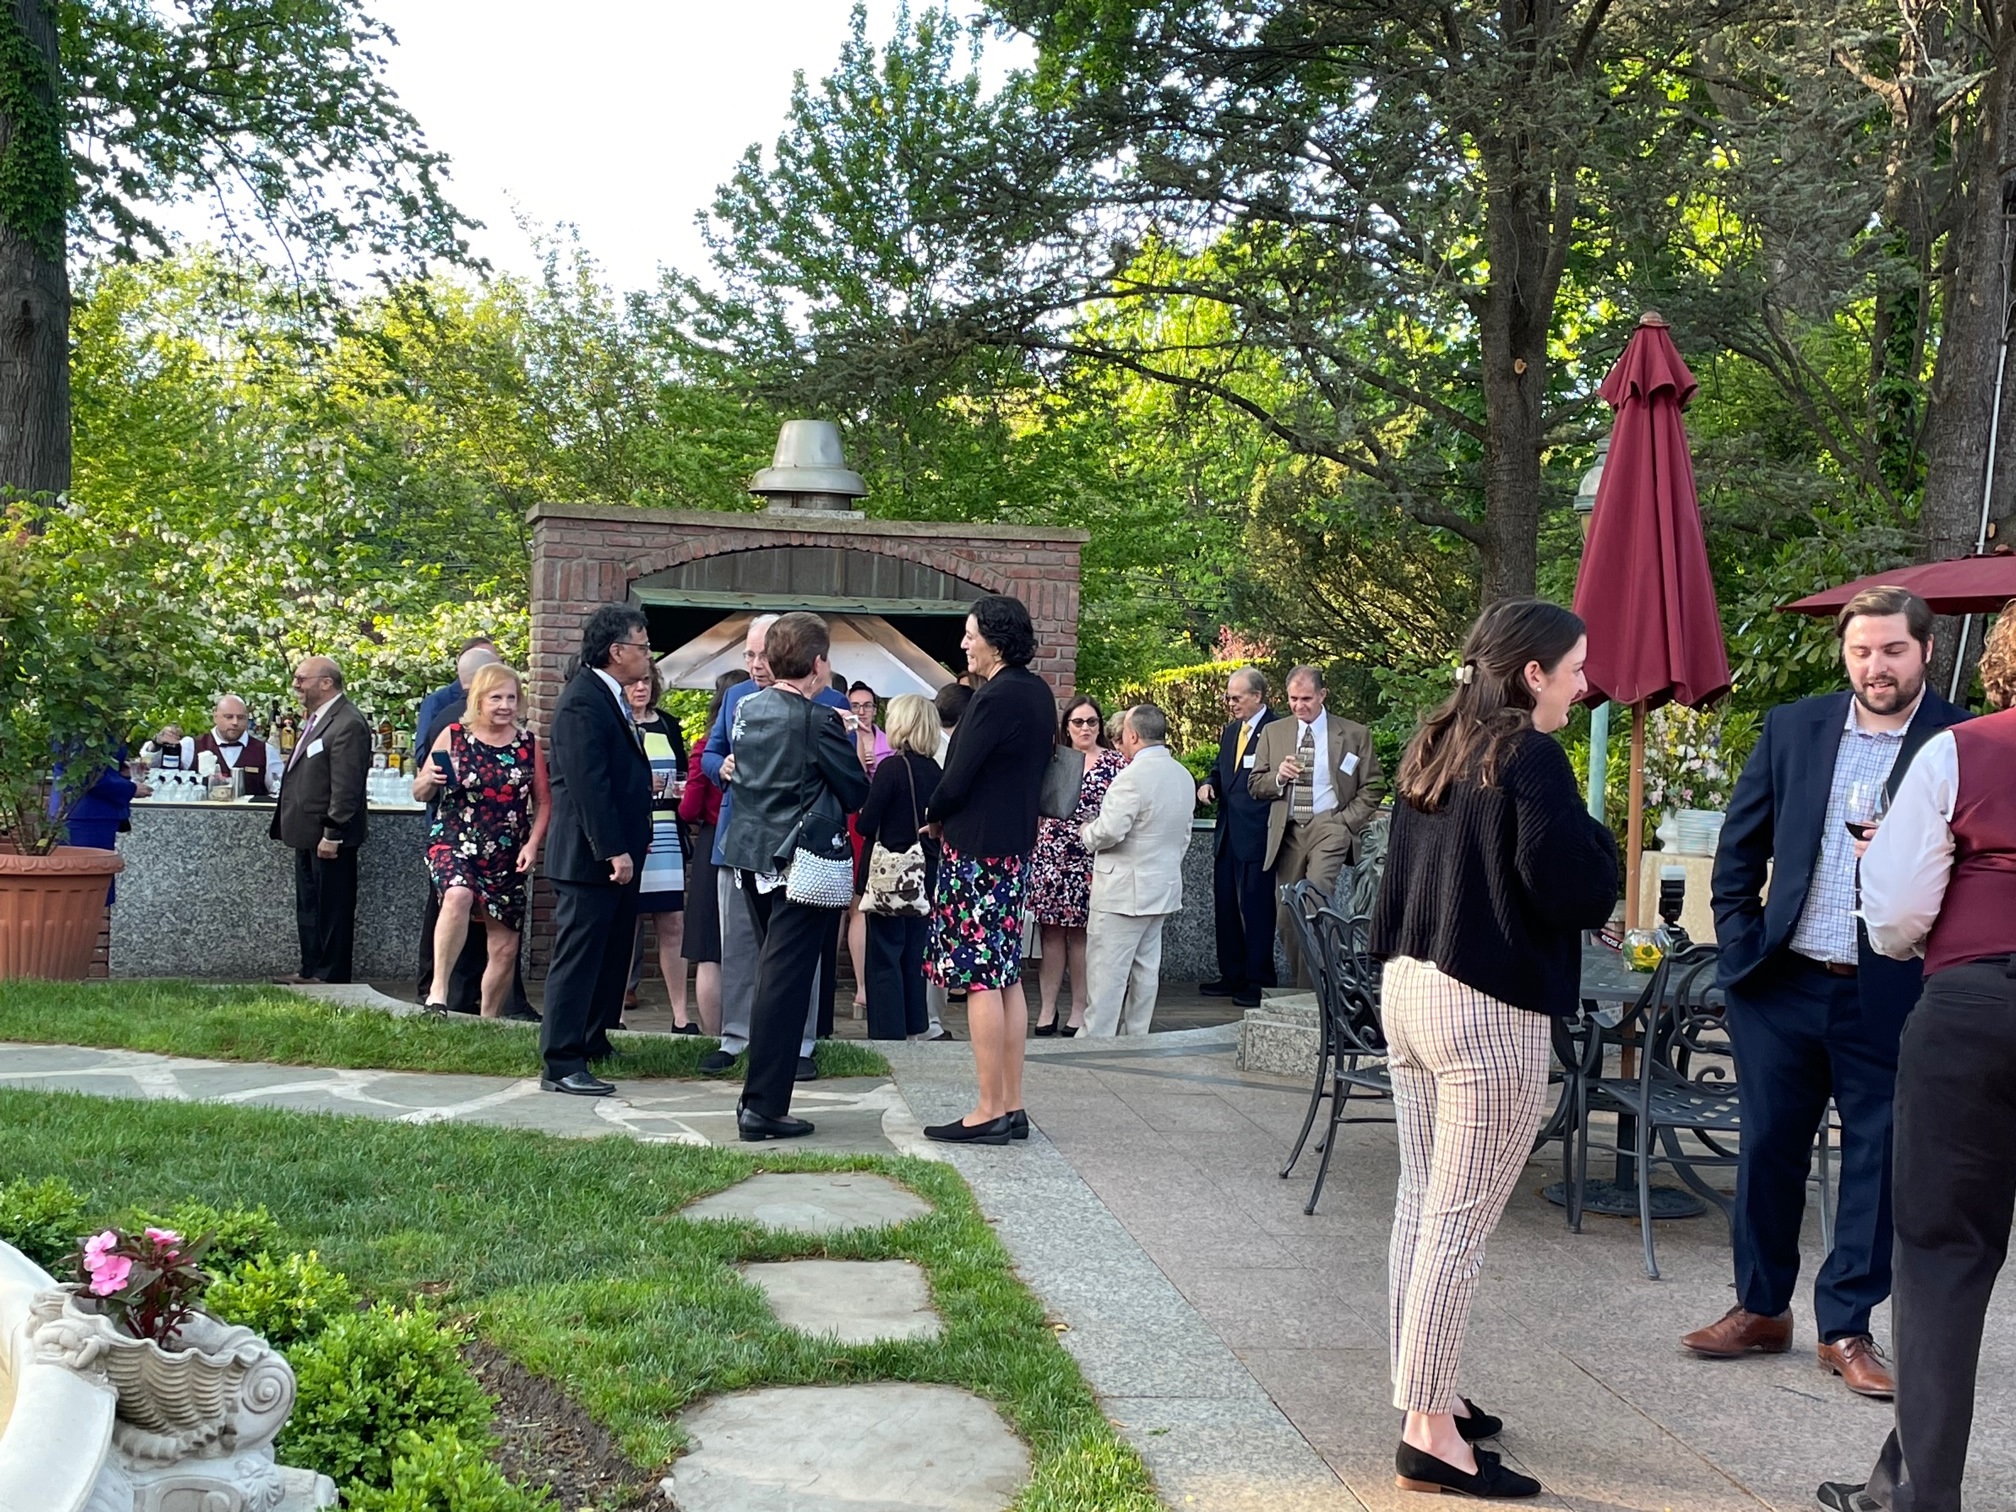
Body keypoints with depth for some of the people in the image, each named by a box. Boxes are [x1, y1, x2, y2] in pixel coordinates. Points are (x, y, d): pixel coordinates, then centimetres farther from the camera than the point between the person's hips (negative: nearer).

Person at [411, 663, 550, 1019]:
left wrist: (533, 843, -5)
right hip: (454, 843, -3)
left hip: (507, 858, 3)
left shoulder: (529, 744, 5)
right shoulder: (453, 736, 0)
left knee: (505, 948, 4)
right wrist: (430, 779, -17)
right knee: (458, 895, -35)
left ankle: (489, 1020, 22)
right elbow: (419, 794, 5)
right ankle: (438, 992, -30)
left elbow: (544, 802, 10)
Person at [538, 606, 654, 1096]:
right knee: (578, 958, -6)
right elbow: (588, 784, -23)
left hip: (618, 854, 10)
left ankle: (594, 1042, 29)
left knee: (612, 955, 17)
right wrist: (613, 850, -24)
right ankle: (561, 1064, -2)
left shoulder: (611, 698, 15)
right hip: (590, 857, -10)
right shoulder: (582, 702, -17)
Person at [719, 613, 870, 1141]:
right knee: (786, 979, -4)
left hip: (754, 855, 7)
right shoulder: (820, 721, -16)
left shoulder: (747, 708, 4)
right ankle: (762, 1107, -3)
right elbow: (856, 793, -9)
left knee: (771, 973, 20)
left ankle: (759, 1096, 28)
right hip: (806, 861, -7)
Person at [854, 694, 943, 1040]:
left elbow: (866, 824, -14)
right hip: (925, 876, 6)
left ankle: (888, 1033, 0)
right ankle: (914, 1028, 21)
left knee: (884, 956, 0)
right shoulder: (935, 771, 3)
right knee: (914, 953, 15)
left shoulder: (891, 767, -14)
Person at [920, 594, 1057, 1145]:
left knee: (980, 979, -5)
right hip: (1016, 847, 9)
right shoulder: (1039, 693, 11)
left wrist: (934, 819, 3)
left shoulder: (996, 698, -18)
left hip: (977, 850, -9)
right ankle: (1012, 1106, 16)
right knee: (1007, 978, 12)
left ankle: (990, 1112, -2)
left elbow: (957, 778, -18)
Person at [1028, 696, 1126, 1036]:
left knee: (1082, 933, 1)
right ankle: (1047, 1008, 9)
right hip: (1049, 858, 2)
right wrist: (1028, 851, 9)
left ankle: (1080, 1011, 9)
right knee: (1051, 931, 3)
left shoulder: (1116, 763, 3)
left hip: (1091, 863, -2)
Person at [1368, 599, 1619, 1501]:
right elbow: (1574, 890, -16)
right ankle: (1430, 1435, 1)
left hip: (1410, 988, 9)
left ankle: (1425, 1392, 24)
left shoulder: (1434, 749, 12)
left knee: (1421, 1204, 14)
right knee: (1458, 1224, -4)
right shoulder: (1530, 755, -13)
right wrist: (1598, 843, 2)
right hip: (1490, 1009, -9)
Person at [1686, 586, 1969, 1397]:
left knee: (1876, 1161, 7)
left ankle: (1846, 1329, 21)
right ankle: (1761, 1309, 27)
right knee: (1768, 1148, 12)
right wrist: (1739, 943, 5)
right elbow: (1739, 848, 11)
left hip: (1889, 997, -3)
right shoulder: (1793, 727, 5)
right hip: (1781, 986, 3)